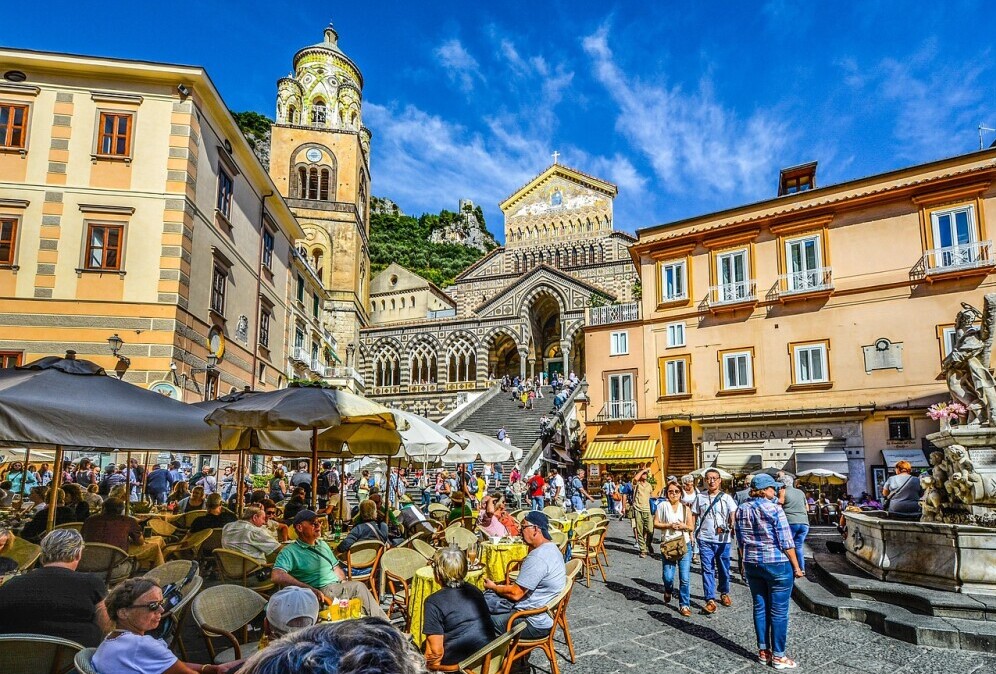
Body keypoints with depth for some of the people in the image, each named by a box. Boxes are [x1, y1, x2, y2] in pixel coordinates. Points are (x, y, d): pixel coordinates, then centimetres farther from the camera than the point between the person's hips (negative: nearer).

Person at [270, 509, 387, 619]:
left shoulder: (323, 544, 22)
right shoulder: (290, 551, -2)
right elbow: (277, 576, -19)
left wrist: (344, 582, 6)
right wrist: (310, 590, -26)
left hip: (338, 586, 7)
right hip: (320, 592, -7)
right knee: (359, 586, -26)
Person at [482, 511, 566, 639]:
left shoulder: (537, 557, -26)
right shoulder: (552, 548, 6)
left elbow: (515, 594, -22)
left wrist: (493, 587, -4)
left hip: (535, 623, -10)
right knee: (487, 598, 12)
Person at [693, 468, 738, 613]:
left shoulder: (726, 498, 1)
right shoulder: (700, 497, 4)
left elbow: (733, 514, -9)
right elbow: (694, 516, 8)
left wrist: (733, 526, -26)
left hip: (723, 539, 0)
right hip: (705, 540, 0)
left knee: (724, 569, 13)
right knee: (707, 570, -2)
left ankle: (724, 593, 35)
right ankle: (710, 599, 1)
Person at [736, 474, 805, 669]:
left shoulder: (742, 510, 4)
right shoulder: (774, 509, -14)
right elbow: (786, 542, -13)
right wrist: (796, 566, -5)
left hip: (752, 565, 6)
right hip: (777, 564, -6)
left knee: (760, 607, 14)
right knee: (778, 611, 3)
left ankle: (763, 651, 21)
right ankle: (778, 656, 10)